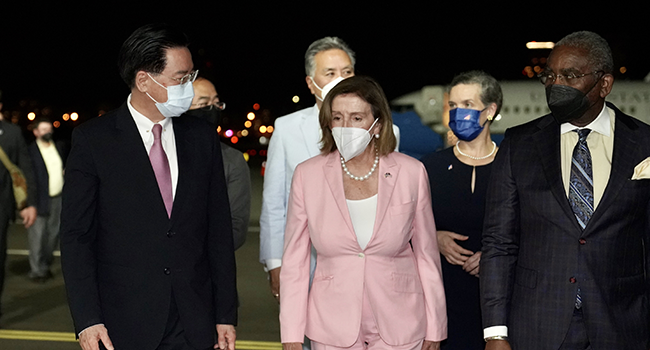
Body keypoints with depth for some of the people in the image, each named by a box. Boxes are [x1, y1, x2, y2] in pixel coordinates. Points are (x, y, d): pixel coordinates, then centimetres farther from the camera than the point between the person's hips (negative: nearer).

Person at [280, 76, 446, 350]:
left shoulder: (411, 173, -4)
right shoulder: (308, 175, -3)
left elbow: (426, 255, 3)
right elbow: (294, 260, 1)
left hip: (399, 327, 0)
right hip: (332, 327, 1)